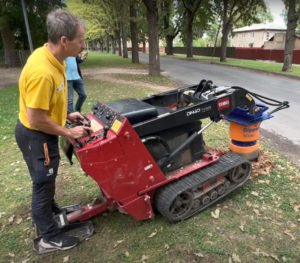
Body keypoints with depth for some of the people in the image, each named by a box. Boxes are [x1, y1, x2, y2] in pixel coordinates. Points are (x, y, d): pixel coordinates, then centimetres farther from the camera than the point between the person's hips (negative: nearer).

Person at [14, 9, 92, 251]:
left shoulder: (52, 58, -2)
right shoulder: (42, 71, -33)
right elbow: (36, 120, -28)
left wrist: (67, 115, 8)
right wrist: (68, 132, -17)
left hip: (42, 134, 9)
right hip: (36, 136, -9)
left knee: (47, 181, 27)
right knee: (43, 184, 8)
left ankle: (51, 212, 51)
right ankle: (50, 237, 29)